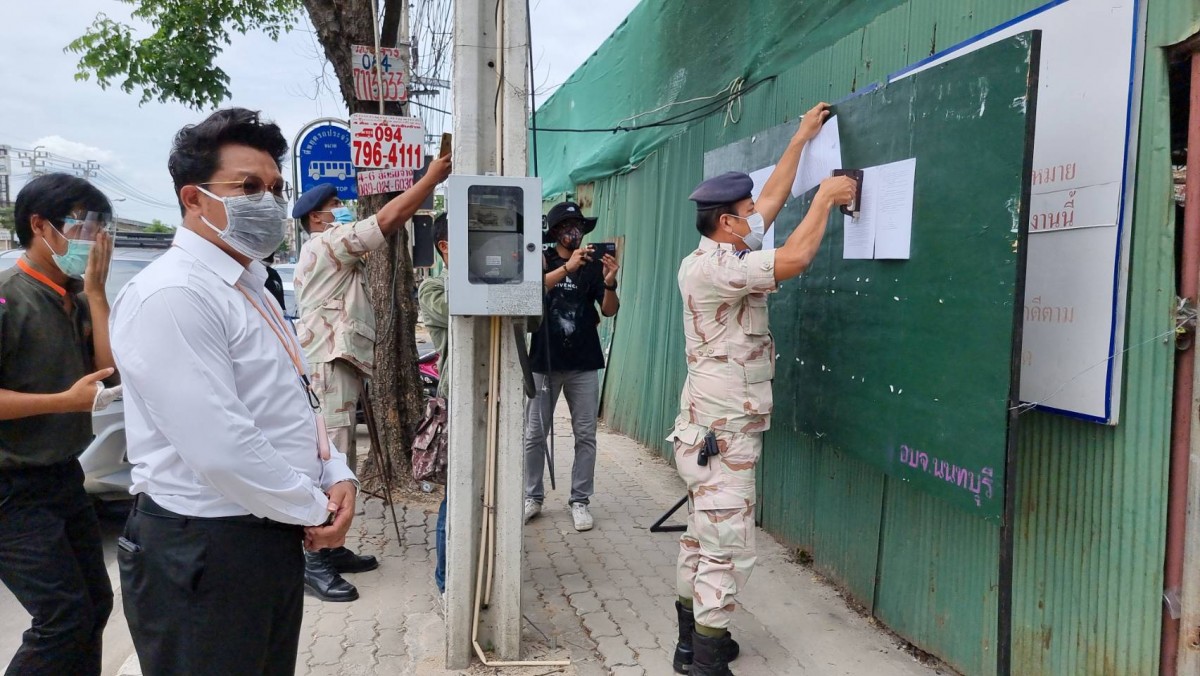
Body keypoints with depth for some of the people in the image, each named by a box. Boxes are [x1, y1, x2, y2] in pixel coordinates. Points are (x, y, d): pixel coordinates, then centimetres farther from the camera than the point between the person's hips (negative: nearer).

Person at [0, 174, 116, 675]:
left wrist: (95, 290, -8)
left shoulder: (77, 299, 4)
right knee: (65, 615, -8)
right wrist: (67, 400, -21)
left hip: (65, 477, 8)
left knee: (95, 604, 15)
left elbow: (112, 369, -6)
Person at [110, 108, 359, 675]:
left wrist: (337, 478, 0)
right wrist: (314, 509, -13)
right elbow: (221, 450, -27)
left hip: (275, 536, 9)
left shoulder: (249, 288, 12)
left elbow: (294, 404, 17)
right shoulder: (171, 295, -20)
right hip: (202, 550, -9)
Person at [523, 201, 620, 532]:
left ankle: (580, 501, 12)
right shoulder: (544, 259, 2)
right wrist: (568, 267, -34)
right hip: (544, 360, -1)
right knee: (535, 434, 5)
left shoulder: (593, 266, 4)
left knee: (586, 435, 3)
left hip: (584, 363, 1)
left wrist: (609, 282, -25)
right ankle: (533, 498, 19)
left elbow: (610, 310, -6)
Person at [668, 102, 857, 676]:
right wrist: (826, 196, -12)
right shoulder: (712, 267, -18)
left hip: (712, 425, 11)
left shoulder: (720, 255, 11)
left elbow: (773, 198, 21)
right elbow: (793, 260, -26)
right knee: (728, 548, -6)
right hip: (722, 432, -11)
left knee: (703, 538, 16)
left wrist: (801, 138, 26)